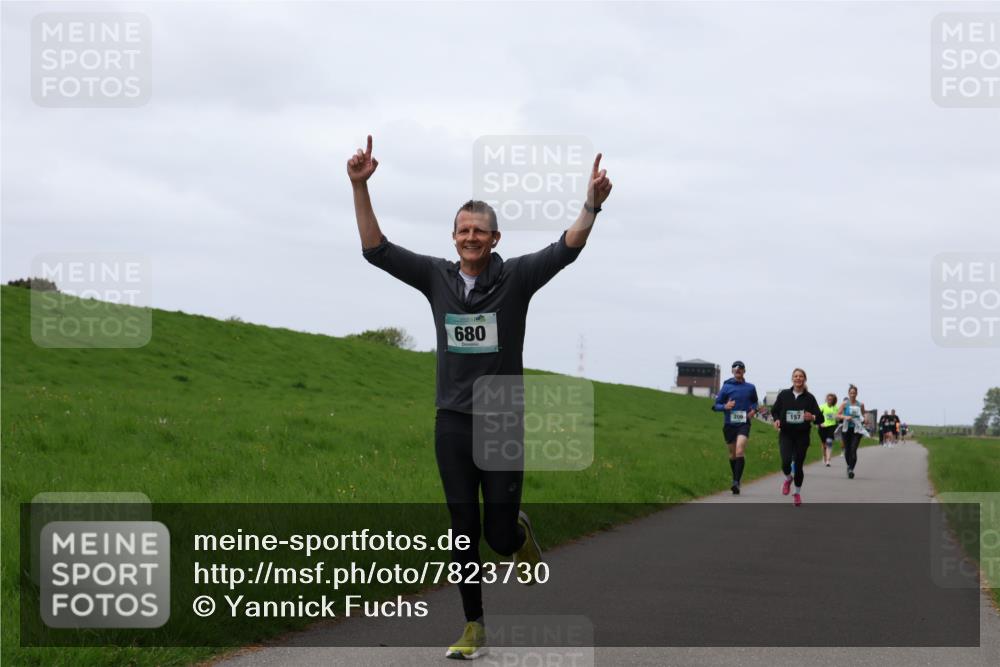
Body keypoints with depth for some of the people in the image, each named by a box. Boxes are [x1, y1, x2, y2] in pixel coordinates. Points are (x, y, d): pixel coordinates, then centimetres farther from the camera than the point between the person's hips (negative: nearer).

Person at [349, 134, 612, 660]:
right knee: (464, 532, 4)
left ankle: (521, 534, 36)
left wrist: (592, 205, -32)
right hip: (453, 424, 2)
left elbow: (566, 248, -15)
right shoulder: (436, 277, 4)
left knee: (499, 534, -1)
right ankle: (474, 629, 13)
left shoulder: (516, 277, -3)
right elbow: (377, 250, -1)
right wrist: (360, 187, -13)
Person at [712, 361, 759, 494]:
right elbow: (716, 405, 4)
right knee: (733, 453, 12)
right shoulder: (726, 387, 2)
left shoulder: (750, 388, 5)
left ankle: (736, 482, -25)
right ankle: (735, 480, 32)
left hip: (744, 424, -1)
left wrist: (753, 410, 2)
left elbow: (754, 402, 24)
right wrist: (725, 406, -17)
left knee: (740, 451, -21)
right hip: (729, 424, 1)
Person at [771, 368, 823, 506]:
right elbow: (774, 410, 12)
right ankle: (788, 478, 18)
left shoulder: (809, 398, -2)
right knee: (786, 461, -18)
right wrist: (776, 420, -8)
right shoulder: (784, 395, 1)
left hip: (802, 435, 0)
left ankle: (798, 493, 25)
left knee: (798, 465, 4)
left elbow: (819, 416, -2)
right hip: (786, 434, 0)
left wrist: (812, 417, -24)